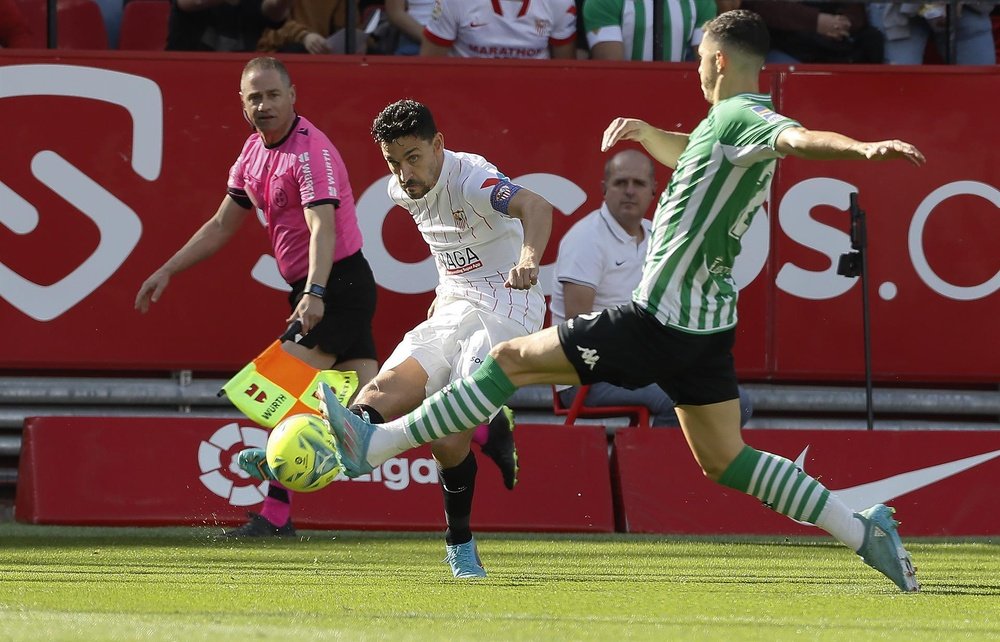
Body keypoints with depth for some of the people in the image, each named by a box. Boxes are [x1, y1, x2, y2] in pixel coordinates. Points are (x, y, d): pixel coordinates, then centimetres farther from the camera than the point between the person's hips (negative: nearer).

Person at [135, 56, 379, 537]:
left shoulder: (311, 151, -19)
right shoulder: (254, 151, 10)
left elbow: (323, 227, -33)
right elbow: (222, 226, 20)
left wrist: (314, 294, -46)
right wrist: (168, 271, 17)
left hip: (340, 285, -9)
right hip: (310, 290, 9)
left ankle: (276, 515, -12)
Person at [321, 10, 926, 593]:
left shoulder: (739, 118, -15)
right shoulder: (730, 124, 14)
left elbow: (801, 137, -36)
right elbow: (691, 154, 38)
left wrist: (865, 147, -53)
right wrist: (646, 131, 22)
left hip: (659, 320, -9)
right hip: (707, 324, 9)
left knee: (512, 360, -1)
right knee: (724, 459, 12)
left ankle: (373, 445, 4)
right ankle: (863, 529, 3)